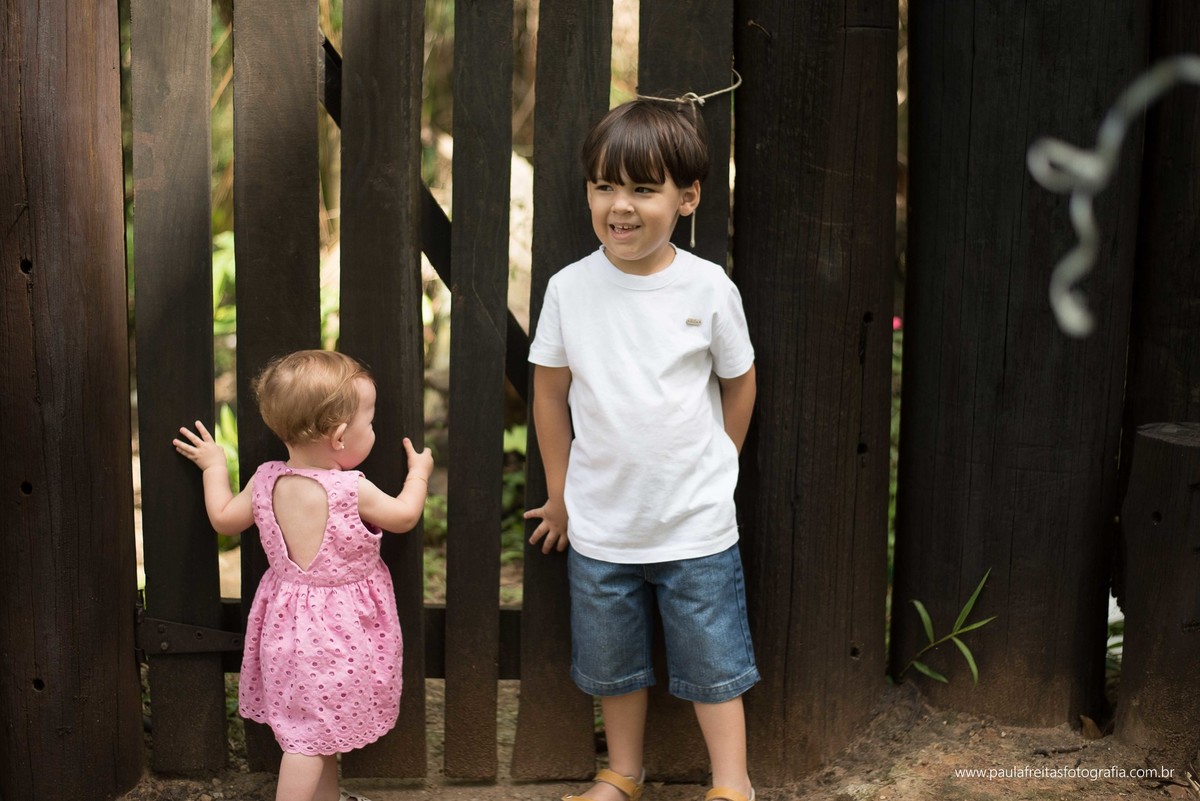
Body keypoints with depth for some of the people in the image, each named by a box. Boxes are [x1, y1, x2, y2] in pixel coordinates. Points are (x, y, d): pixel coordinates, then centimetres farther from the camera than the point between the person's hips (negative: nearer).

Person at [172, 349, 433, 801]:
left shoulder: (266, 481, -4)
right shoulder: (352, 491, -20)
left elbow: (224, 519, 11)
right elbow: (404, 516, -2)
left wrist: (213, 467, 26)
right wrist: (419, 474, 17)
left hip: (288, 619, 7)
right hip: (338, 626, -7)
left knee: (318, 725, 21)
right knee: (311, 733, -2)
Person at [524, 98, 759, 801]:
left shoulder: (709, 288, -10)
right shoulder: (570, 288, -7)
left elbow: (739, 382, 4)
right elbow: (550, 392, 4)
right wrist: (561, 494, 8)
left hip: (696, 524, -2)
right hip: (600, 524, 2)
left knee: (712, 662, 9)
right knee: (613, 663, 18)